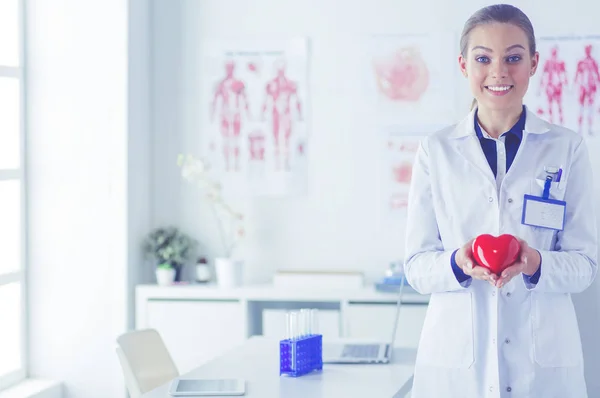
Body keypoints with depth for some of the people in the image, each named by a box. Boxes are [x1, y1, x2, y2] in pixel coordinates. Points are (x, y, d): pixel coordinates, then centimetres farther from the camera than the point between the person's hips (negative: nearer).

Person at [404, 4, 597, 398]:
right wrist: (458, 263, -19)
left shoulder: (567, 149, 2)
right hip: (455, 356, 0)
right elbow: (417, 265, 1)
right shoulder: (436, 150, 3)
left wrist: (536, 264, -19)